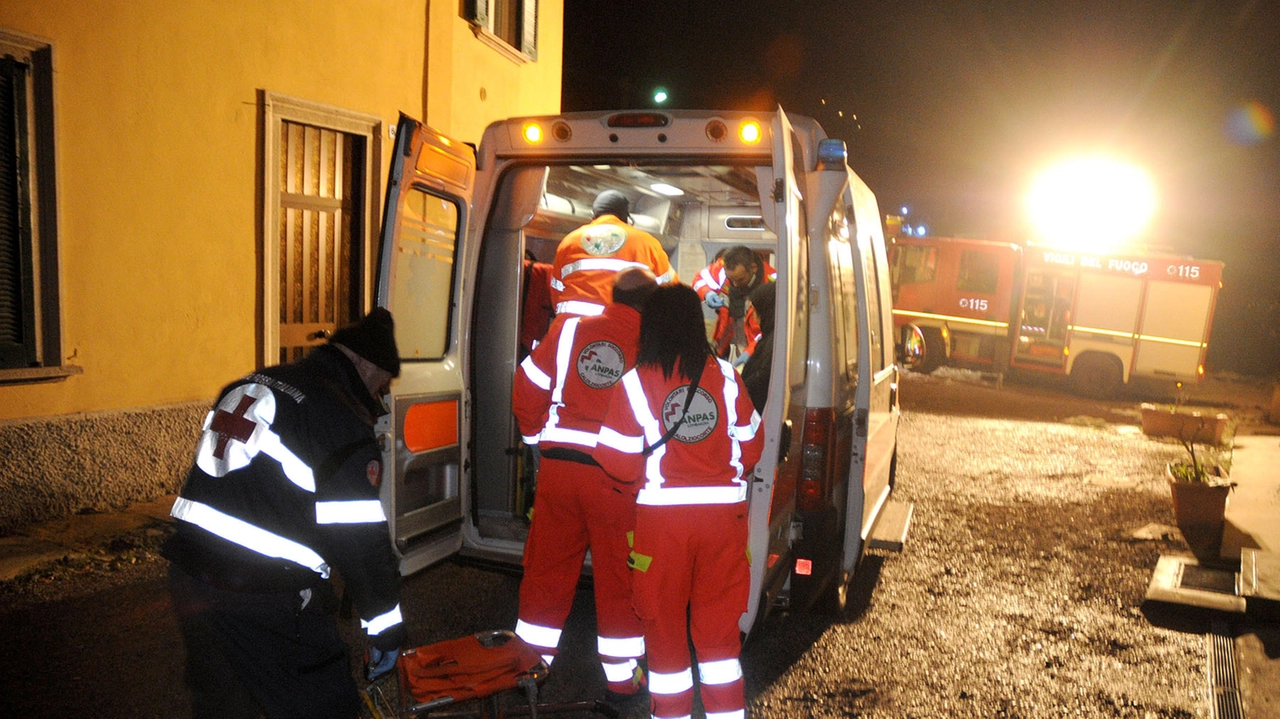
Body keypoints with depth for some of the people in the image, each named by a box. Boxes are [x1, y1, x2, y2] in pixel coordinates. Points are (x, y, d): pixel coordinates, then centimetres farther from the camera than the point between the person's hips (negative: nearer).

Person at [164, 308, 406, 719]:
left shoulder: (248, 388, 12)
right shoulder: (342, 422, -13)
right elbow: (363, 541, -13)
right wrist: (387, 631, -2)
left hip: (188, 579, 9)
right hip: (264, 606, -8)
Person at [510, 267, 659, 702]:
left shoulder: (570, 331, 2)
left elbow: (527, 387, 3)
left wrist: (539, 436, 14)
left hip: (558, 467, 2)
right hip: (618, 479, -2)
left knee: (547, 566, 15)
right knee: (617, 574, 11)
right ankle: (621, 676, 23)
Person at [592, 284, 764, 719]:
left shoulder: (634, 383, -9)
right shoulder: (726, 377, -3)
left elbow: (619, 462, -8)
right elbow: (751, 447, 5)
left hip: (662, 517, -2)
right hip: (724, 514, 2)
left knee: (664, 621, 13)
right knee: (719, 621, 16)